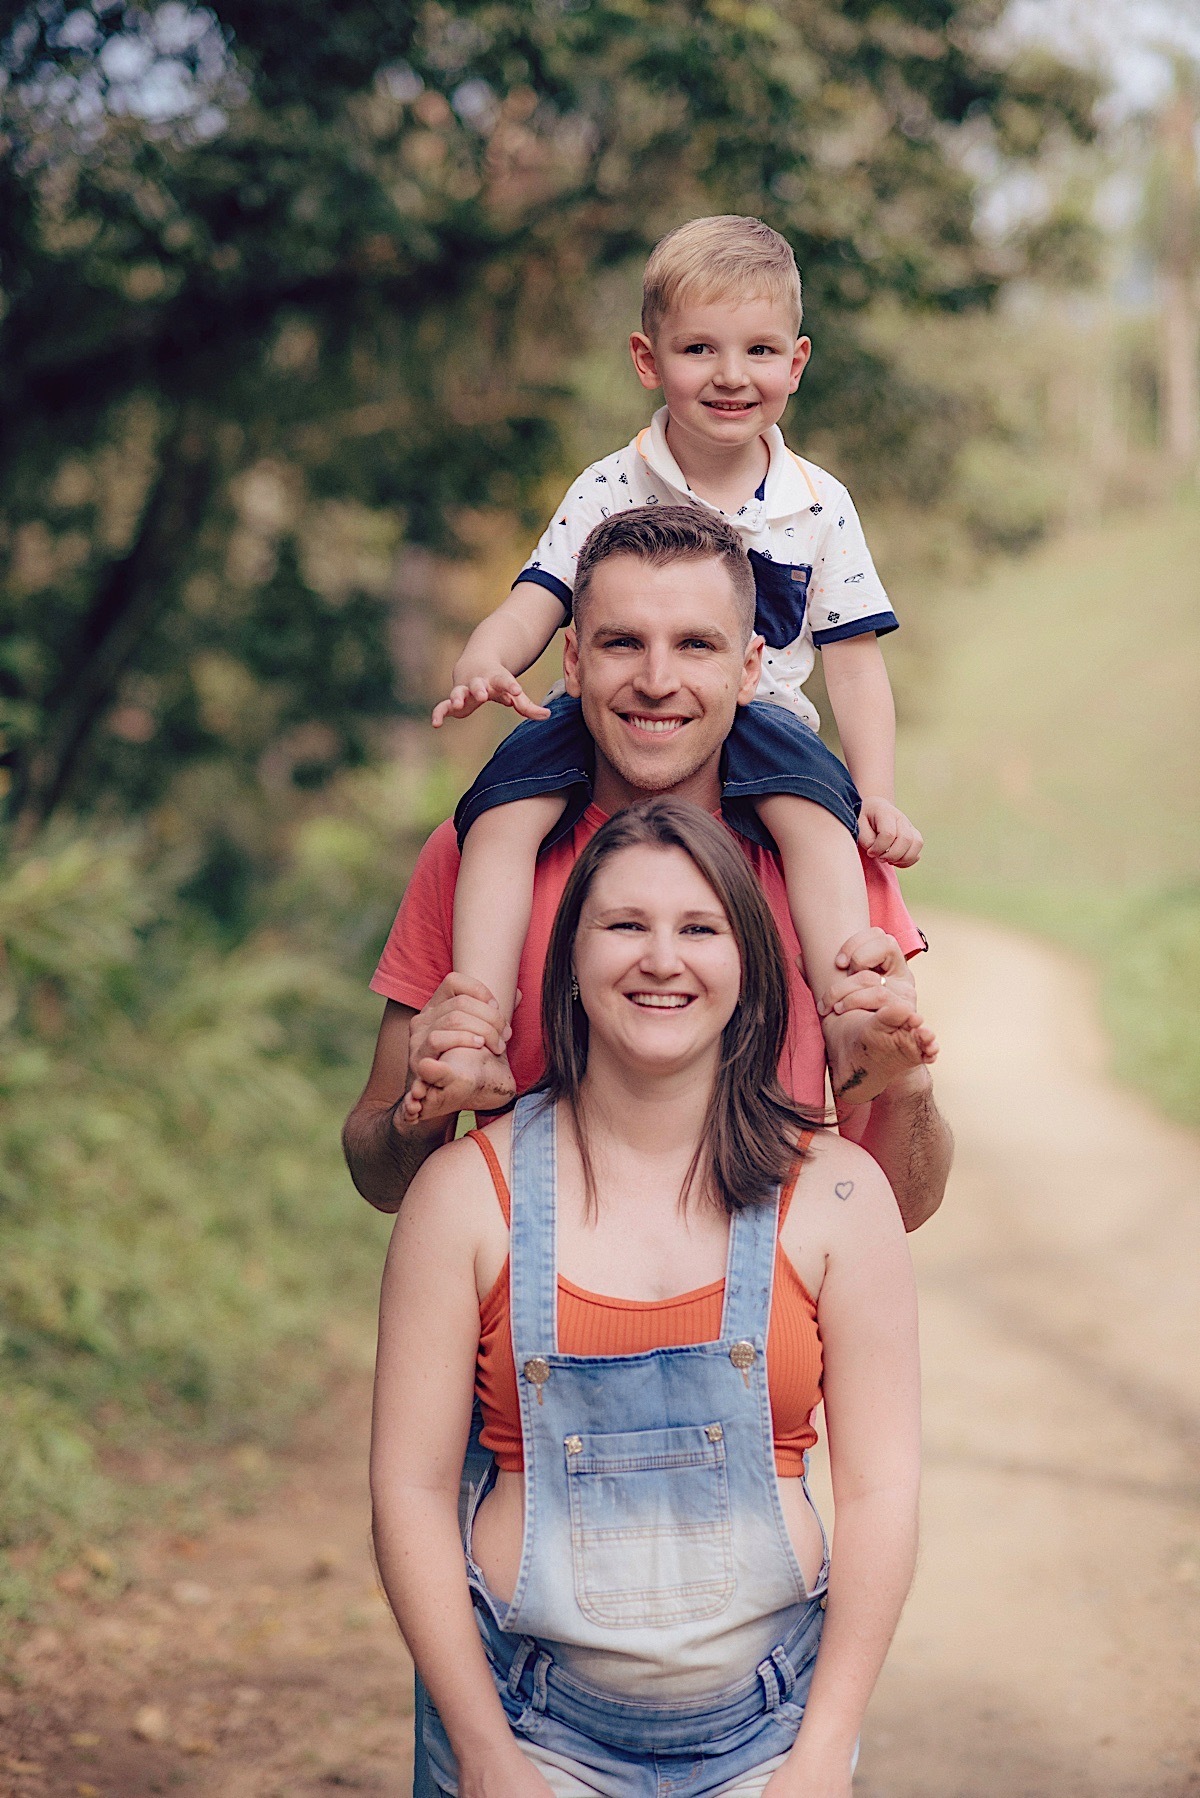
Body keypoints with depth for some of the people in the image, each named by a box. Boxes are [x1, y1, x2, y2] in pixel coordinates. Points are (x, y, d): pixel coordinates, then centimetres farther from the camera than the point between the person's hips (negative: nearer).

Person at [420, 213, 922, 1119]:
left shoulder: (819, 506, 5)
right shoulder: (607, 491, 4)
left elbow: (854, 660, 7)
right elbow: (536, 604, -2)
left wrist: (878, 796, -5)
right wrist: (483, 664, -26)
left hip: (757, 723, 0)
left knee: (815, 806, -33)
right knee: (506, 803, -27)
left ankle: (852, 1026, -36)